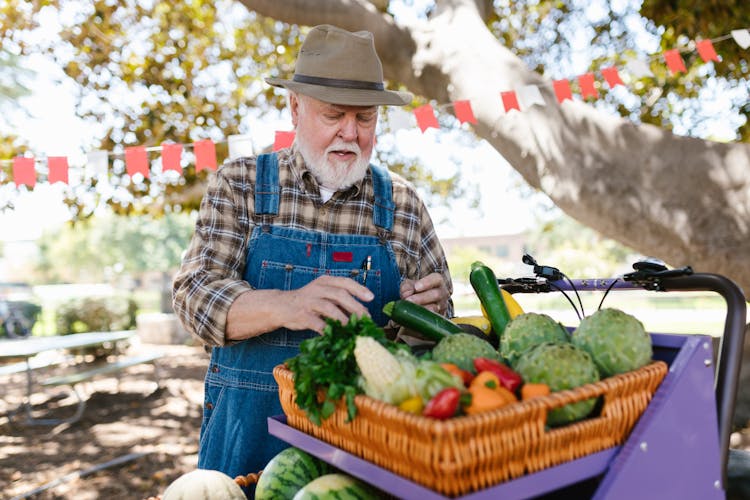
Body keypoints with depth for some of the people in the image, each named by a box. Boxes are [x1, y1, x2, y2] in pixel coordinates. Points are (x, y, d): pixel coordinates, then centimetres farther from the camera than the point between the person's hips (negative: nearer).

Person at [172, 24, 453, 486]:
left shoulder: (401, 203, 1)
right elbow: (195, 294, -11)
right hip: (252, 428, 0)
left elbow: (439, 323, 6)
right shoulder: (240, 184, -2)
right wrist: (285, 306, -29)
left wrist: (428, 310, -17)